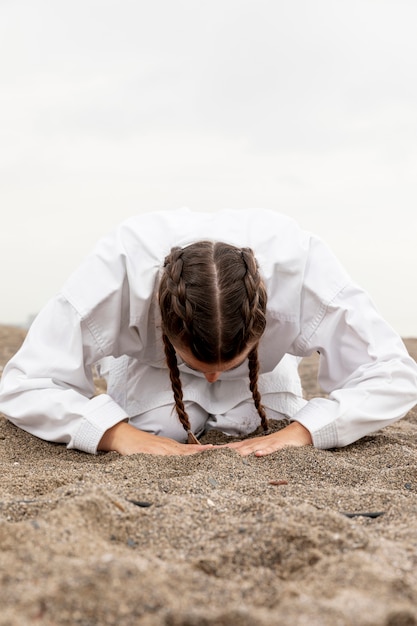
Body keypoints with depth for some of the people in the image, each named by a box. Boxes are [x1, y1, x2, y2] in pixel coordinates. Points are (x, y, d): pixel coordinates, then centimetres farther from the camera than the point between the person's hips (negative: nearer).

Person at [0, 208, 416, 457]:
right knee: (158, 423, -25)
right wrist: (119, 434, -54)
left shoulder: (300, 264, -42)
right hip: (149, 362, -1)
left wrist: (301, 431, -50)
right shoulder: (121, 267, -43)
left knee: (253, 421, -21)